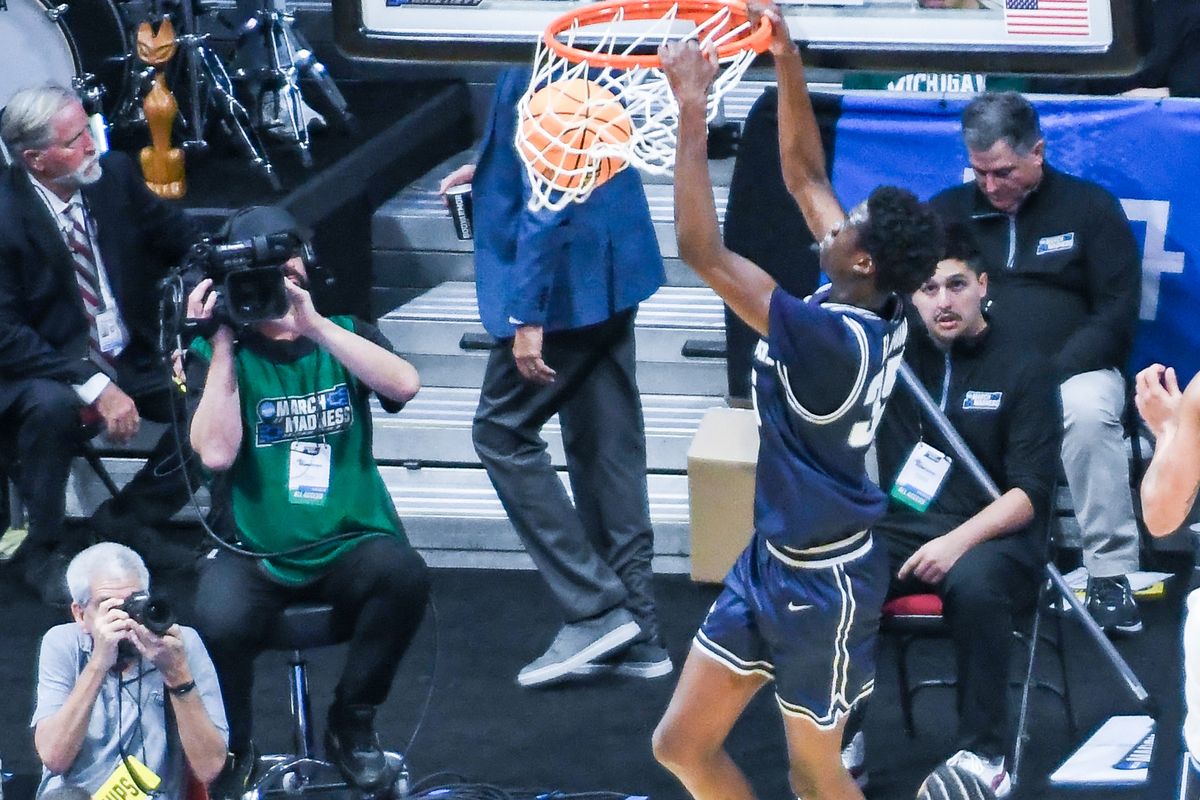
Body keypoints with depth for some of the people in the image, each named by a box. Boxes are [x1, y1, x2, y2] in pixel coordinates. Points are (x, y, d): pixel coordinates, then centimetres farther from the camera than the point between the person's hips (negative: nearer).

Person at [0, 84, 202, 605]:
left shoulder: (114, 176, -5)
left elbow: (180, 239, 8)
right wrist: (93, 385, -31)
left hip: (131, 360, 6)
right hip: (46, 369, -6)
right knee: (52, 406, -37)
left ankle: (126, 519, 5)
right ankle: (44, 548, -12)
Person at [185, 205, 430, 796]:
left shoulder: (342, 336, 10)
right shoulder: (216, 355, 3)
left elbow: (404, 385, -11)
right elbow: (215, 453, -13)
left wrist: (313, 325, -18)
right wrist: (222, 343, -13)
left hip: (350, 544, 2)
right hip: (252, 552, -2)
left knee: (404, 576, -32)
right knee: (220, 622, -34)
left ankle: (351, 724, -8)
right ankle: (231, 749, -2)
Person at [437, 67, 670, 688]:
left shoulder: (534, 67, -22)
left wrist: (528, 312, -22)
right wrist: (492, 172, 20)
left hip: (562, 280, -9)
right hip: (611, 269, 9)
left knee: (503, 432, 5)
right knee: (609, 447, 12)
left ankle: (596, 610, 1)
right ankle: (635, 632, 17)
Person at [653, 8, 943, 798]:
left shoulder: (832, 339, -29)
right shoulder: (879, 311, -4)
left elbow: (702, 249, -32)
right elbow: (804, 174, 7)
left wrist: (693, 109, -29)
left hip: (822, 583, -9)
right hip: (773, 558, 9)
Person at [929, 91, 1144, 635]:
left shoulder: (1089, 208, 7)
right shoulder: (949, 211, 14)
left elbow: (1116, 314, 0)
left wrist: (1048, 376, -15)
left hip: (1070, 370, -1)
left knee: (1090, 410, -37)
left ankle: (1111, 573, -28)